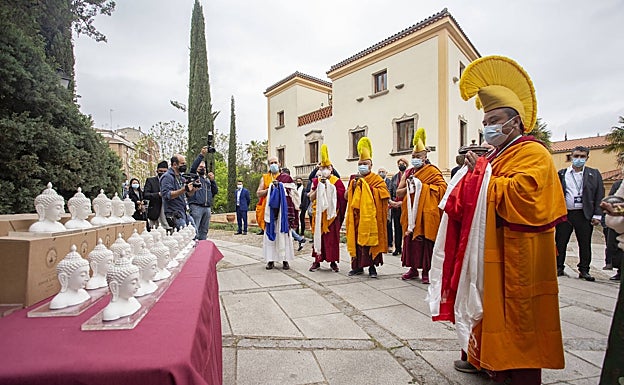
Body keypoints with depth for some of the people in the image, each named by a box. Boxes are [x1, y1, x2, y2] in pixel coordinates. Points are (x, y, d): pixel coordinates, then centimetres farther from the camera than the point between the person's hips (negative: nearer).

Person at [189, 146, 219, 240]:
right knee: (194, 230, -10)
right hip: (196, 206, -6)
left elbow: (215, 191, 15)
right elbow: (193, 167, -13)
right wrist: (201, 155, -19)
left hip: (207, 207, 6)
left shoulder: (208, 179, 24)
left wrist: (212, 180, 1)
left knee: (204, 231, 8)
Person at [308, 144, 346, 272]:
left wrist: (328, 186, -12)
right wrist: (319, 187, -10)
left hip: (332, 213, -2)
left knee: (332, 237, 1)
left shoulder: (336, 181, 1)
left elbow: (341, 197, -10)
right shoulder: (316, 181, 8)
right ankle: (317, 260, 12)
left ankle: (333, 261, 11)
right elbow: (311, 198, 1)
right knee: (318, 236, 4)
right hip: (319, 213, 2)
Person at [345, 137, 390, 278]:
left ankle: (372, 266, 9)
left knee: (370, 239, -2)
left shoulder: (377, 179, 2)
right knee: (357, 239, 5)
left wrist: (366, 187, -14)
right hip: (356, 216, 4)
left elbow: (384, 193, -14)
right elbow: (346, 196, 12)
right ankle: (358, 265, 16)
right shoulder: (354, 179, 16)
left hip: (370, 215, -4)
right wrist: (353, 187, -5)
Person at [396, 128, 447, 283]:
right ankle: (413, 268, 19)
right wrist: (409, 187, -8)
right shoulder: (408, 173, 15)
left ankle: (426, 270, 8)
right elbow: (398, 193, 10)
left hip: (425, 213, -5)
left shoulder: (432, 171, -1)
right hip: (410, 213, 5)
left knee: (425, 241, -3)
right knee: (410, 240, 7)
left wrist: (422, 186, -15)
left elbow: (442, 187, -14)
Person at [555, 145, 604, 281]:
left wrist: (597, 215, -3)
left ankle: (584, 270, 18)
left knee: (585, 244, 7)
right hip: (564, 213, 0)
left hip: (584, 215, 0)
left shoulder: (594, 174, 8)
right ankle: (559, 268, 14)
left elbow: (600, 195, 5)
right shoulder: (562, 173, 8)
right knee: (560, 242, 4)